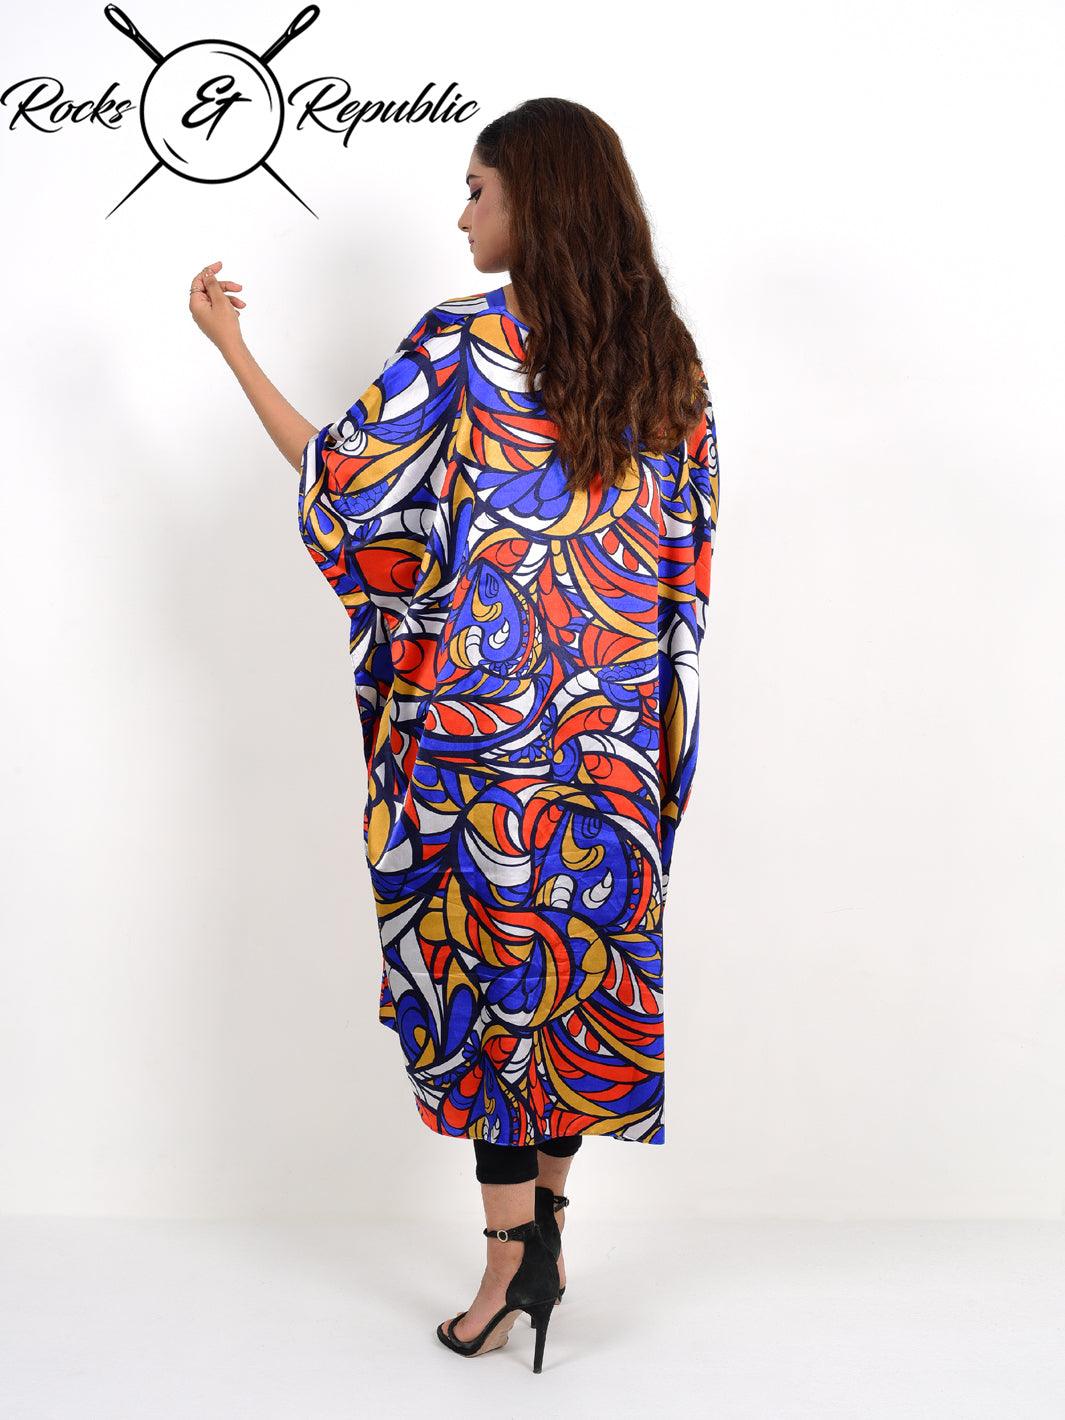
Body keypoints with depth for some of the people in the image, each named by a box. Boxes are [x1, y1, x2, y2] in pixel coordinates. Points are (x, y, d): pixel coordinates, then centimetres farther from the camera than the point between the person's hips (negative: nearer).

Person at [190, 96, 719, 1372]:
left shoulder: (461, 345, -11)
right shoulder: (666, 358, 4)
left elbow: (338, 474, -4)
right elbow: (687, 547, 6)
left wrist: (231, 345, 6)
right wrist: (642, 713, 15)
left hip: (481, 712, -5)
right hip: (616, 727, 5)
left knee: (486, 950, 4)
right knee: (581, 944, 13)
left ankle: (511, 1253, 9)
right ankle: (546, 1219, 24)